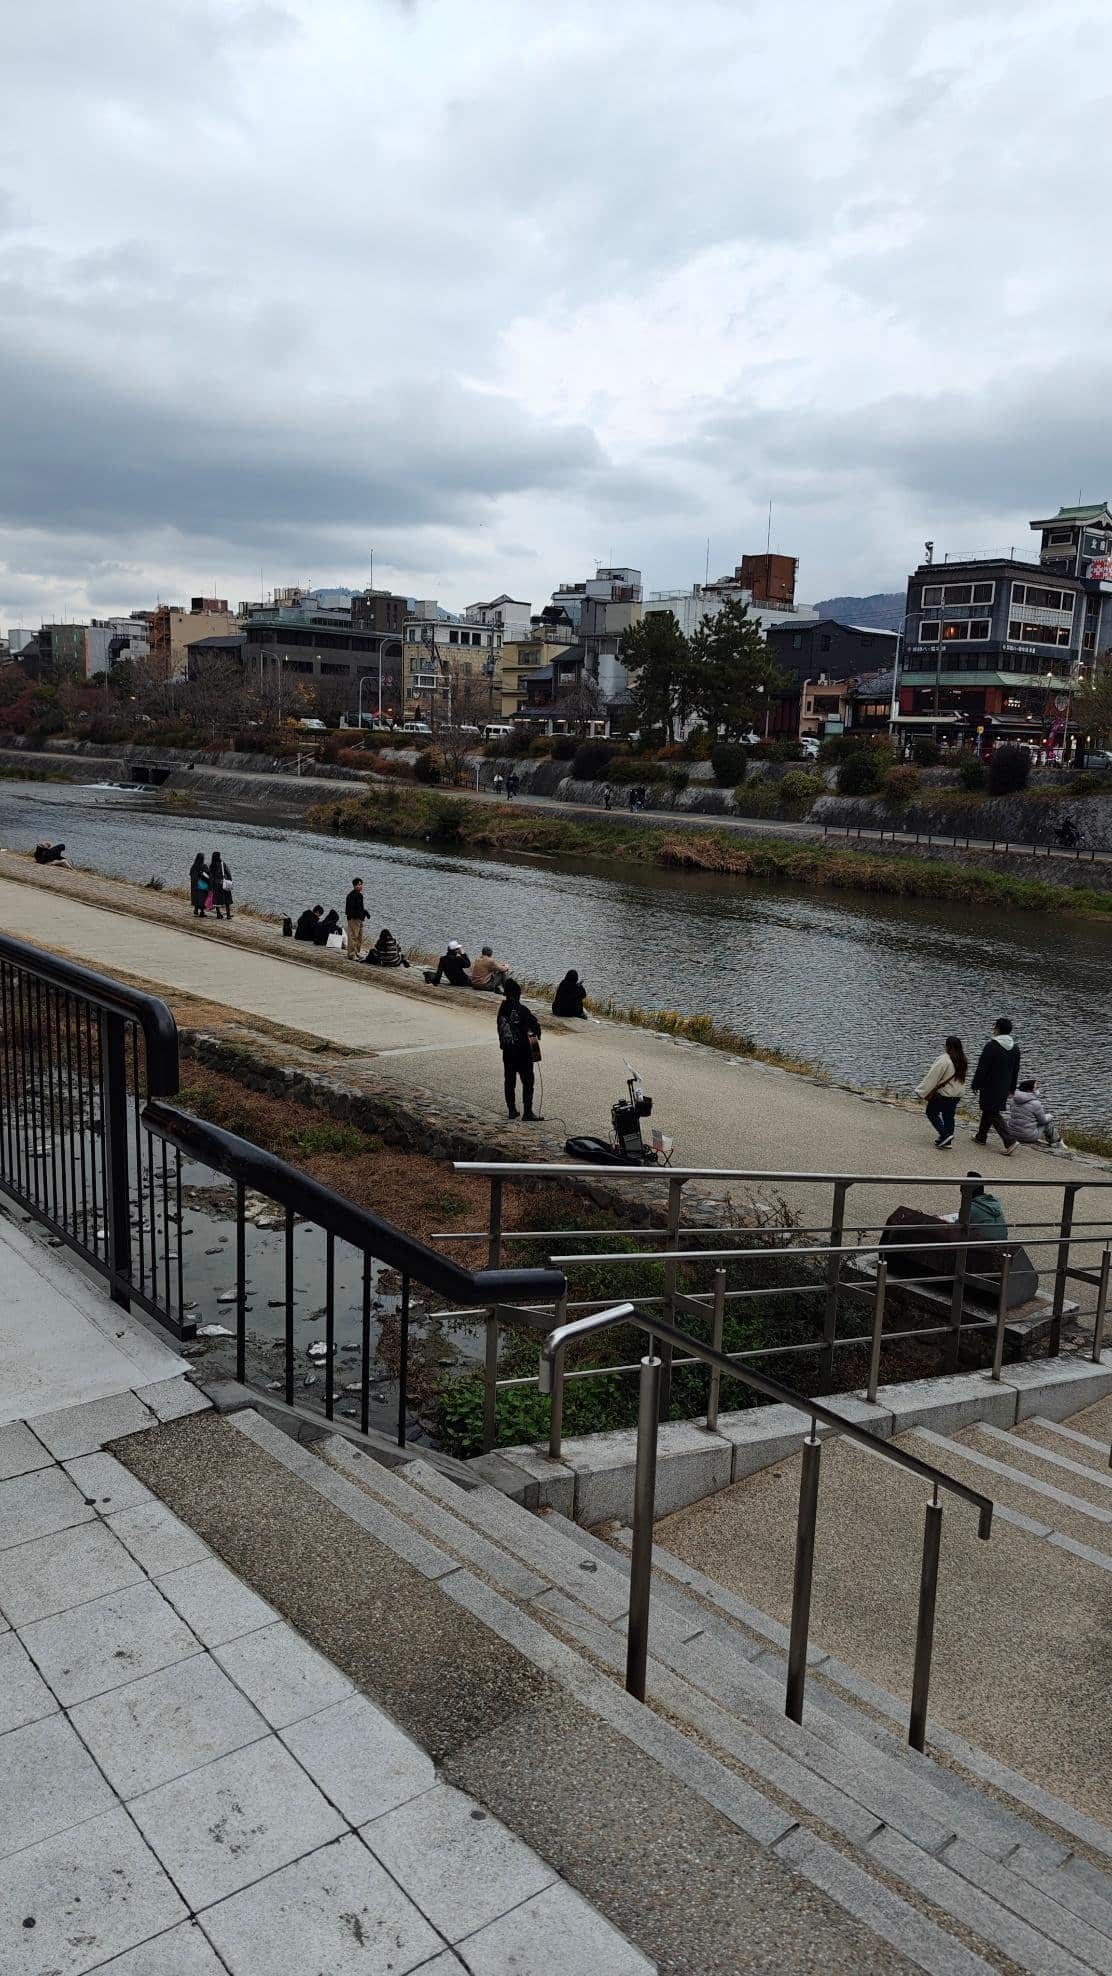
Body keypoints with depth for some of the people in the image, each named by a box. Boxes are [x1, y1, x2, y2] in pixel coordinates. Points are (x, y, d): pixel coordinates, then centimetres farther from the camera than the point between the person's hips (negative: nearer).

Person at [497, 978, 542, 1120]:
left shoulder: (502, 1010, 1)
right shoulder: (521, 1010, -17)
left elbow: (500, 1029, 7)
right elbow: (535, 1025, -16)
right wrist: (536, 1036, 4)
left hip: (507, 1051, 6)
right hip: (523, 1051, -6)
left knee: (509, 1081, 13)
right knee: (527, 1082, 2)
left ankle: (512, 1110, 19)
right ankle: (527, 1112, 2)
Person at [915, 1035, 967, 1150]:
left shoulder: (944, 1060, -22)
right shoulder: (962, 1061, 2)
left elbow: (932, 1077, -18)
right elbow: (962, 1078, 14)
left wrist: (922, 1091, -10)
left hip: (942, 1094, -7)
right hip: (956, 1095, 7)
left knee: (931, 1113, 9)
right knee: (949, 1116, 14)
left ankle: (945, 1134, -4)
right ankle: (947, 1141, 17)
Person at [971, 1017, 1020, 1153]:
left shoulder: (991, 1046, -18)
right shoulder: (1014, 1049, 5)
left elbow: (981, 1068, -16)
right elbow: (1015, 1071, 13)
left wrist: (976, 1085, -6)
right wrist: (1011, 1088, 21)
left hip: (990, 1087, -7)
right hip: (1003, 1089, 7)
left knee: (993, 1114, -3)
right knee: (988, 1111, 21)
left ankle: (1009, 1141, -13)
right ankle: (981, 1137, 32)